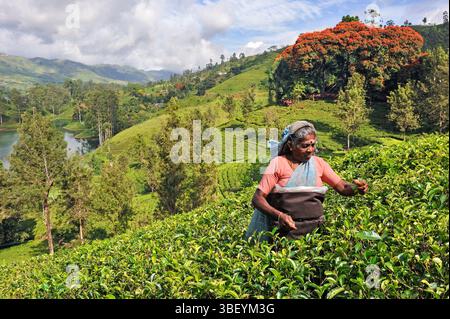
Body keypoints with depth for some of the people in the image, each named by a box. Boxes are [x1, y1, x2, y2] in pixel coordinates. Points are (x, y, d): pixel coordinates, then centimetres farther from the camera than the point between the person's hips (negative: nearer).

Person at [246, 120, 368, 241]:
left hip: (316, 227, 4)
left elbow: (342, 187, 6)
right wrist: (279, 215, -24)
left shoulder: (318, 162, 8)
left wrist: (356, 187, -16)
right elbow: (257, 199, -8)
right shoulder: (278, 163, -4)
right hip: (287, 227, -3)